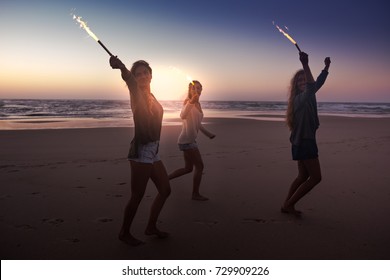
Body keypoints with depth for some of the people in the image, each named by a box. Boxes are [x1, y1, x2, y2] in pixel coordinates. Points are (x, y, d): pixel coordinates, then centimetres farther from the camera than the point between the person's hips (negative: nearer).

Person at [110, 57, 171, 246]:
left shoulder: (151, 97, 16)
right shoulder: (137, 94, -7)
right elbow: (131, 81, -30)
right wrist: (122, 67, -52)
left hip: (153, 150, 9)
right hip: (141, 151, -9)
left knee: (165, 190, 15)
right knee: (137, 196, -2)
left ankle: (151, 227, 29)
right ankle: (124, 233, 16)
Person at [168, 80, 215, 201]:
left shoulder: (198, 104, 14)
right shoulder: (188, 101, -12)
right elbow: (183, 115, -34)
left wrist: (207, 133, 26)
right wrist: (191, 102, -48)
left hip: (191, 140, 9)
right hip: (187, 140, -9)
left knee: (188, 168, 16)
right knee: (199, 166, -4)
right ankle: (195, 194, 8)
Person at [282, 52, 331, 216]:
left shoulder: (307, 97, 12)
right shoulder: (300, 98, -16)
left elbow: (317, 83, 27)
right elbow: (311, 87, -37)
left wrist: (327, 66, 27)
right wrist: (305, 65, -48)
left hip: (304, 142, 10)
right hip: (304, 142, -10)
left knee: (303, 176, 16)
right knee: (315, 177, -4)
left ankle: (287, 205, 21)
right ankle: (289, 204, 1)